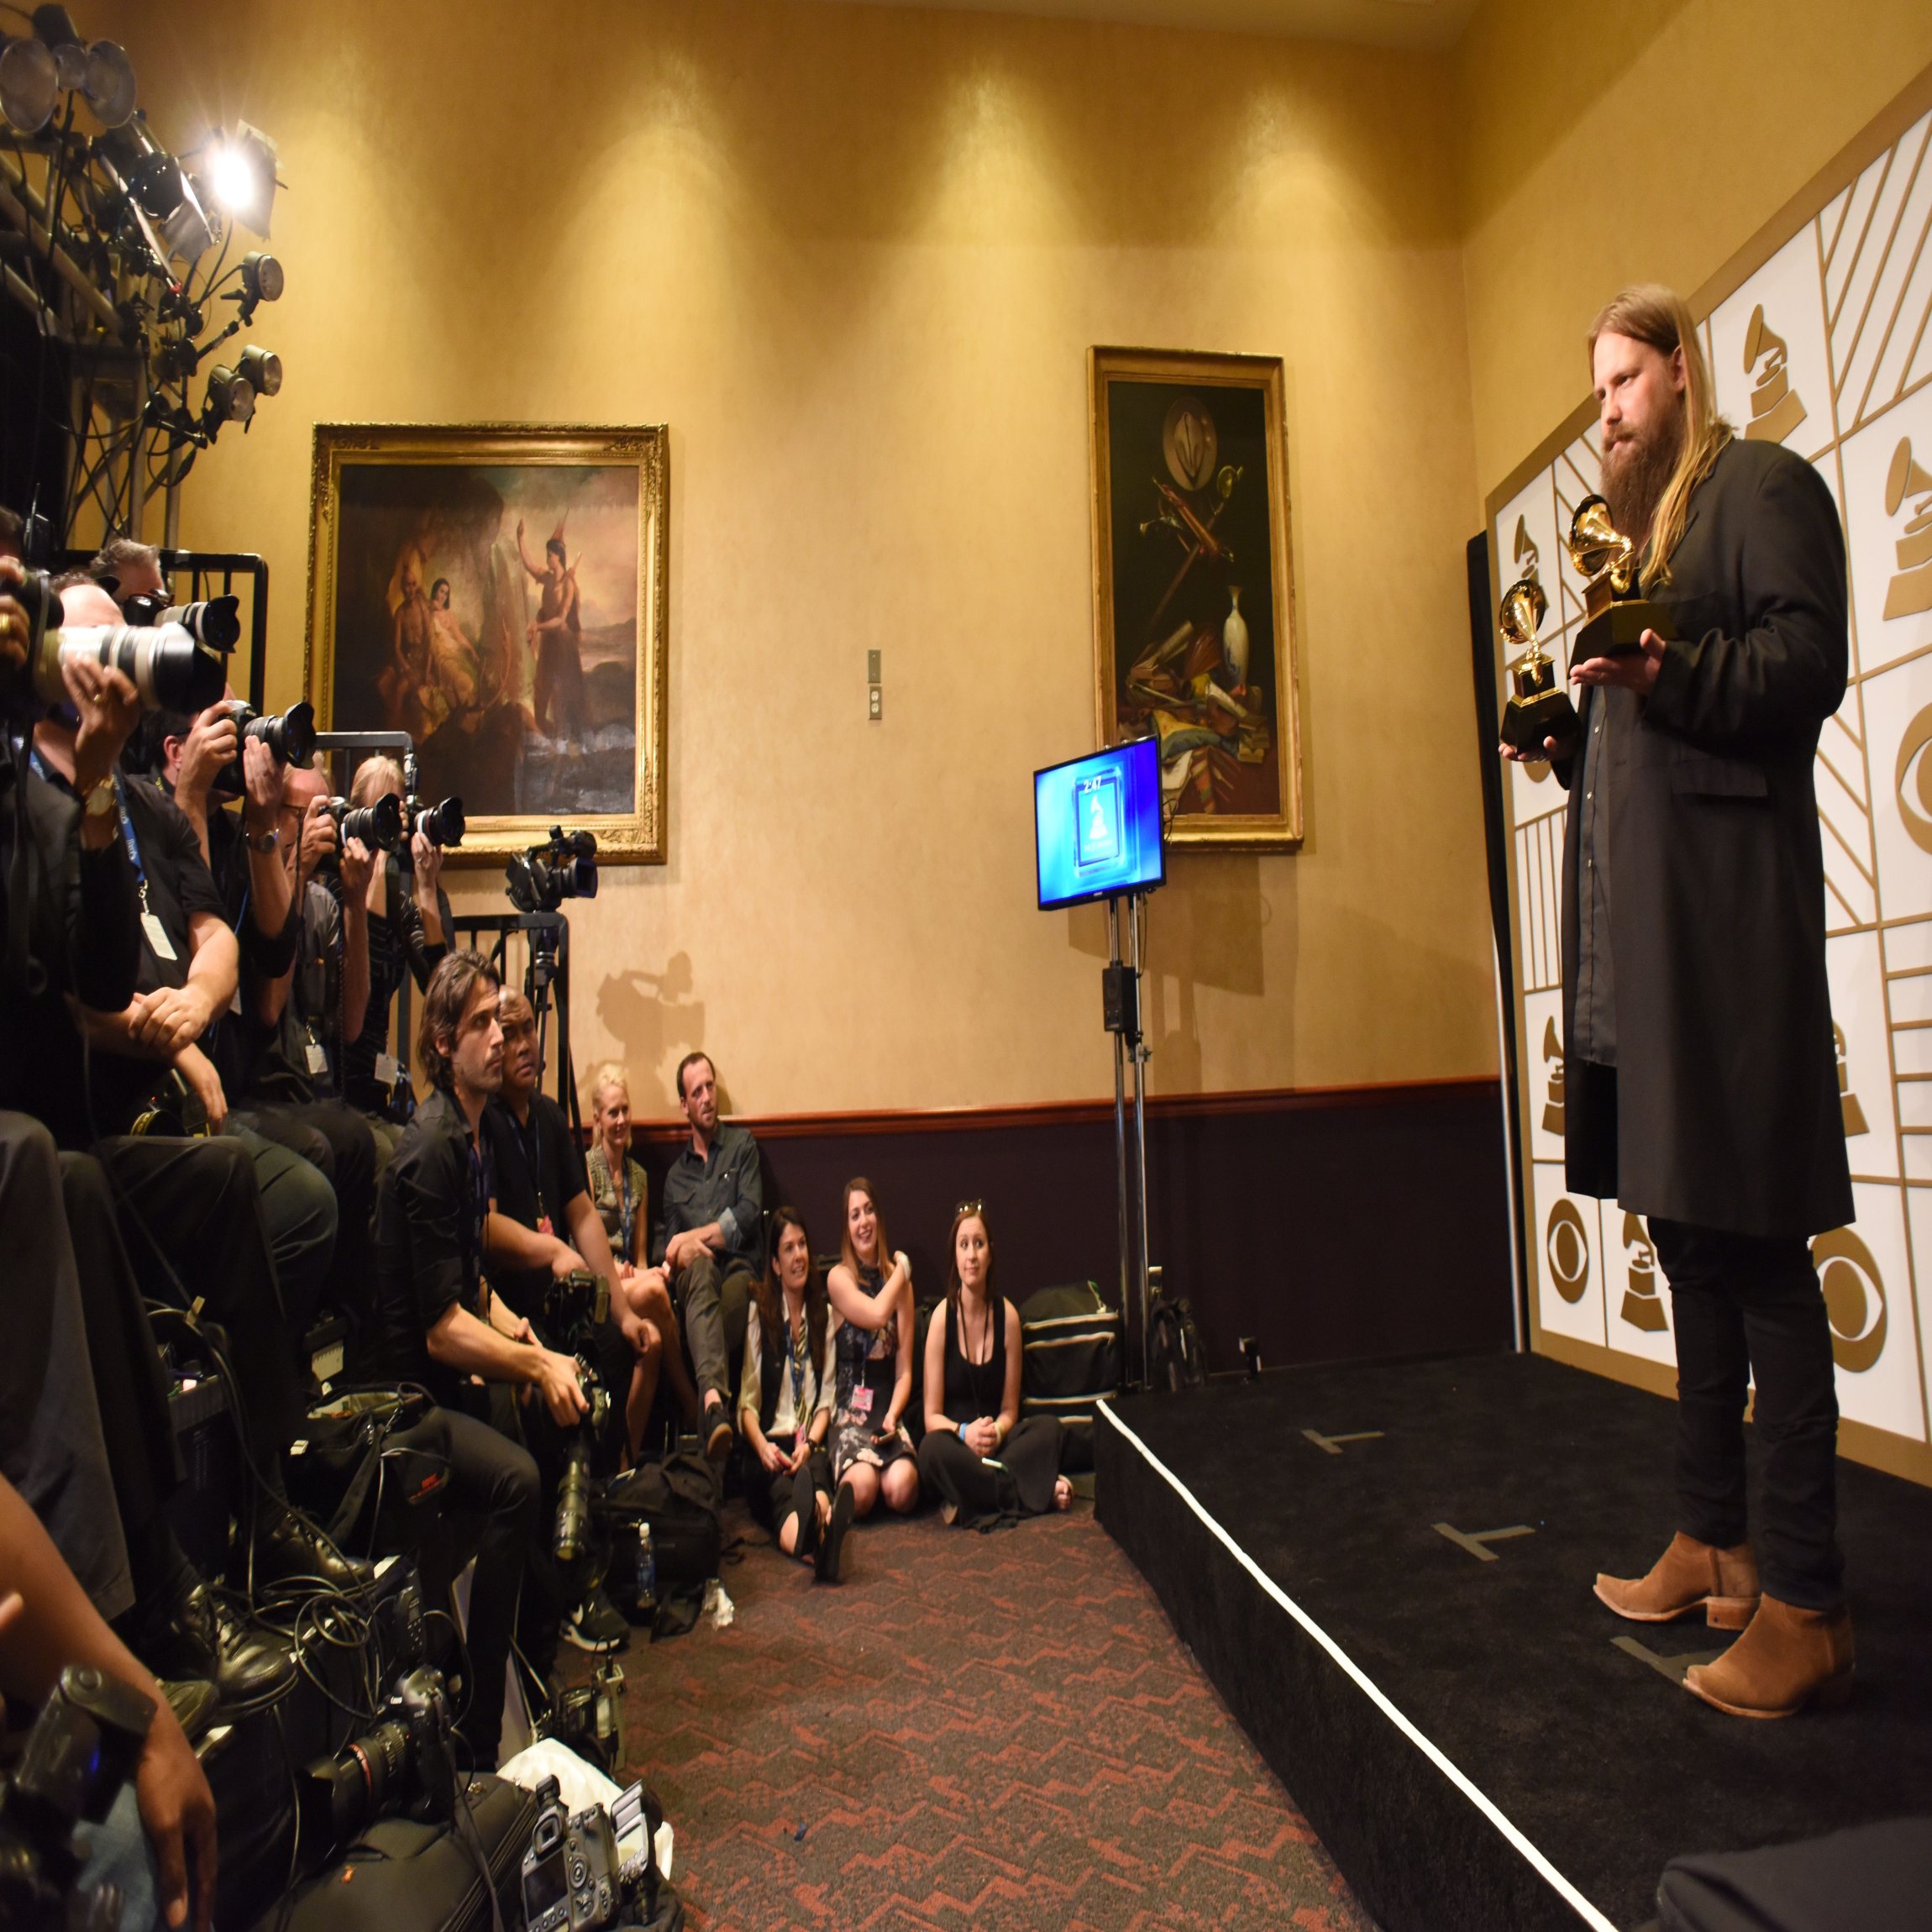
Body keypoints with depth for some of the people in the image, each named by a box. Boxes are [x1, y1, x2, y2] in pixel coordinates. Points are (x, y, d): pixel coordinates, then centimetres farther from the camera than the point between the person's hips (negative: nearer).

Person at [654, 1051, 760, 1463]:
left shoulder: (742, 1146, 18)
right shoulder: (675, 1173, 28)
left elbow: (748, 1216, 4)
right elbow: (663, 1241, 19)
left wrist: (693, 1236, -3)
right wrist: (679, 1251, -6)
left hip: (739, 1269, 0)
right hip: (693, 1272, 1)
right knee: (700, 1268, -39)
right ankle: (715, 1398, -61)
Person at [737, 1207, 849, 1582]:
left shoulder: (824, 1315, 16)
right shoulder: (758, 1314, 6)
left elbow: (826, 1399, 13)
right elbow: (747, 1402, 3)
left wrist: (810, 1443, -6)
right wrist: (763, 1447, -16)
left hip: (810, 1446, 2)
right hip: (770, 1444, -2)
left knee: (815, 1471, -36)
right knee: (784, 1490, -37)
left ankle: (818, 1536, -67)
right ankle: (822, 1541, -69)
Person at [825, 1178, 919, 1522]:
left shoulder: (898, 1279, 11)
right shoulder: (838, 1277, 1)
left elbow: (904, 1370, 7)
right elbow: (877, 1314, -19)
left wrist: (892, 1416, -11)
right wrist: (903, 1268, -2)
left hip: (888, 1409, 2)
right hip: (850, 1411, -2)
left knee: (901, 1490, -29)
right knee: (862, 1491, -31)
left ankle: (893, 1469, 5)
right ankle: (845, 1480, 3)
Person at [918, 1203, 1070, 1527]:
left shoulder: (1007, 1315, -1)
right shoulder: (942, 1317, -7)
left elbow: (1009, 1410, 4)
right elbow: (932, 1417, -5)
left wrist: (995, 1433, -17)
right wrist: (964, 1432, -24)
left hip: (996, 1444, 2)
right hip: (955, 1441, -1)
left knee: (1048, 1428, -25)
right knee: (932, 1449, -35)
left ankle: (970, 1502, -25)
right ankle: (1035, 1491, -24)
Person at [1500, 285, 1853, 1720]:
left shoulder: (1762, 486, 2)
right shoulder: (1636, 525, 25)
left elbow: (1809, 662, -11)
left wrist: (1667, 670, -25)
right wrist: (1571, 726, 7)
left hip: (1726, 912, -9)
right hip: (1631, 918, 9)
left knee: (1755, 1244, -7)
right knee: (1688, 1230, 12)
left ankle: (1805, 1602, 4)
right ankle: (1713, 1541, 24)